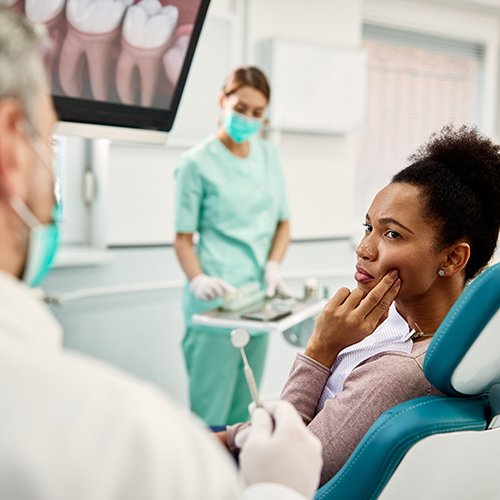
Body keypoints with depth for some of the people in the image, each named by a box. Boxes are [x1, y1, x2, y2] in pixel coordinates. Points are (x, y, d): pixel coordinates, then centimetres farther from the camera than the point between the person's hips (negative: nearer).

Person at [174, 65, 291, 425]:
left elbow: (283, 223, 14)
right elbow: (184, 236, -4)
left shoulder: (270, 157, 11)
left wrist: (273, 266, -3)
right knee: (211, 413, -2)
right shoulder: (198, 162, -4)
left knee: (244, 412, 13)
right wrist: (197, 280, -21)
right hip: (217, 299, -5)